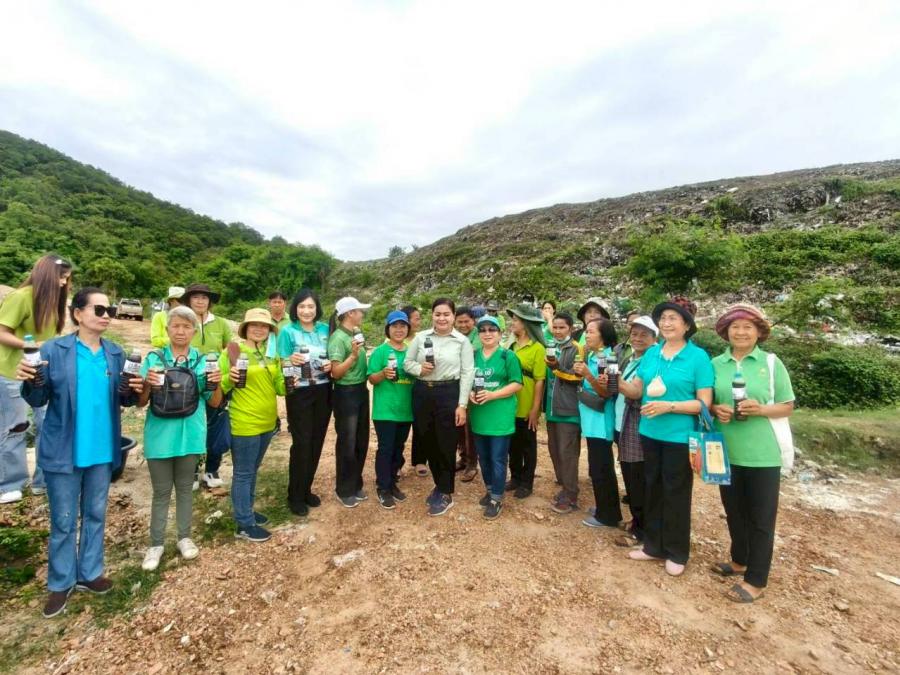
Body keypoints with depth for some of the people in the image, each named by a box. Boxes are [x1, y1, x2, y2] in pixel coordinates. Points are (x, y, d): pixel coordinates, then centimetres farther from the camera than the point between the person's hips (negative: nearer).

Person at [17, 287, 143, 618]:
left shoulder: (115, 353, 1)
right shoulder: (53, 350, -10)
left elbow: (122, 399, 5)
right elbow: (38, 400, -7)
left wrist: (134, 390, -16)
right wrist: (31, 382, -27)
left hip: (102, 450, 3)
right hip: (63, 452, -3)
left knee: (95, 514, 17)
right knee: (63, 520, 11)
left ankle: (89, 573, 34)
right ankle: (60, 583, 31)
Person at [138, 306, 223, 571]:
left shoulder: (203, 360, -1)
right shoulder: (154, 358, -4)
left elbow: (214, 403, 2)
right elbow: (141, 402, -2)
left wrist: (218, 383, -17)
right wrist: (147, 384, -21)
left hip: (190, 435, 1)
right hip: (160, 434, -1)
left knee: (185, 488, 16)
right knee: (161, 491, 11)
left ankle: (184, 537, 32)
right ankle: (156, 544, 27)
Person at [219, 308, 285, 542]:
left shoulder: (272, 354, 7)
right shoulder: (233, 351, -10)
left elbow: (278, 386, 11)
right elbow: (220, 387, -10)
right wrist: (229, 378, -30)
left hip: (267, 422, 7)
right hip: (244, 424, -6)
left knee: (253, 471, 21)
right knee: (243, 474, 5)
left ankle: (247, 511, 38)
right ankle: (244, 525, 17)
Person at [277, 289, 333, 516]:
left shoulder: (325, 329, 6)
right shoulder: (287, 331, -5)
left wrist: (331, 365, -8)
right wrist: (291, 361, -27)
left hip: (323, 392, 4)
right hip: (299, 393, -4)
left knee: (317, 442, 12)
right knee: (301, 443, -1)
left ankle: (306, 489, 29)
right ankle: (295, 496, 17)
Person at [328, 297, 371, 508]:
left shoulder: (357, 333, 7)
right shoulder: (338, 338, -16)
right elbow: (335, 373, -20)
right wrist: (353, 355, -28)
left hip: (361, 391, 8)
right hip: (346, 394, -8)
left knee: (362, 441, 16)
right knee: (347, 443, 6)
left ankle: (356, 485, 33)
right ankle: (344, 490, 24)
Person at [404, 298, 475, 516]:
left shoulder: (462, 341, -2)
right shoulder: (420, 337, 4)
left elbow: (467, 373, -4)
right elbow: (407, 363, 10)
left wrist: (462, 405, -8)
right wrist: (419, 369, -13)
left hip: (448, 394, -3)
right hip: (422, 393, 3)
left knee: (446, 445, 4)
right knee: (427, 443, 13)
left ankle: (446, 494, 23)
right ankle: (439, 484, 36)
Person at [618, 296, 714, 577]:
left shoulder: (698, 357, -10)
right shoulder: (651, 353, 4)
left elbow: (704, 402, -13)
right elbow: (636, 390, 5)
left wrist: (668, 407, -24)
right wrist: (618, 383, -15)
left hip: (680, 437, -5)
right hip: (650, 433, 5)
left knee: (676, 494, 9)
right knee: (653, 489, 17)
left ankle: (677, 553, 29)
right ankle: (654, 545, 34)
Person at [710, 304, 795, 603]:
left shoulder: (771, 363, -4)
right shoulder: (715, 364, 2)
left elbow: (788, 407, -1)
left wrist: (761, 409, -20)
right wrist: (716, 409, -12)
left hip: (763, 453, -3)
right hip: (726, 451, 3)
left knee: (761, 517, 8)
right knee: (734, 512, 18)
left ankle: (756, 580, 22)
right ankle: (739, 561, 39)